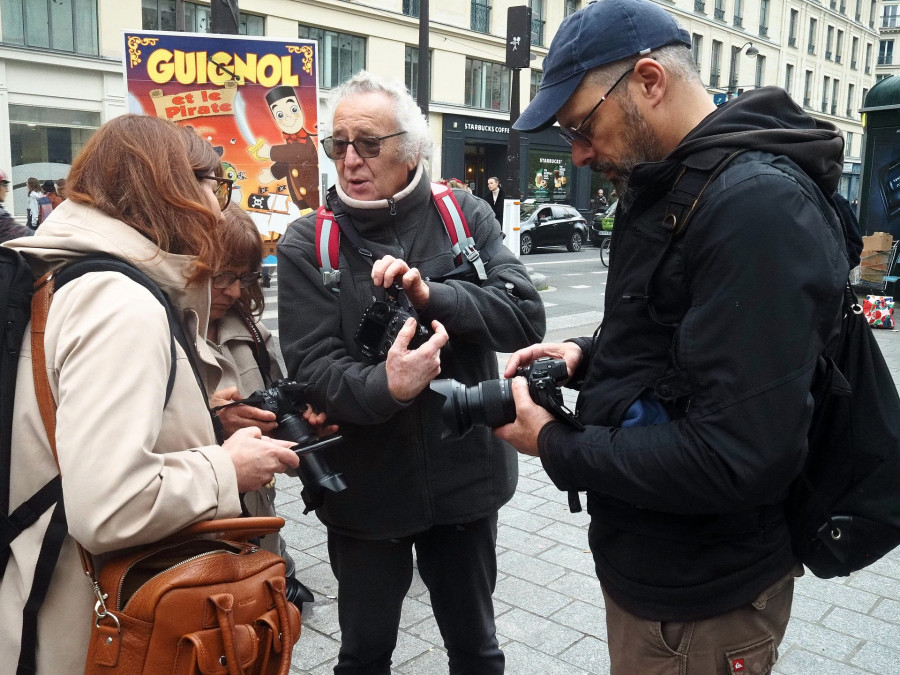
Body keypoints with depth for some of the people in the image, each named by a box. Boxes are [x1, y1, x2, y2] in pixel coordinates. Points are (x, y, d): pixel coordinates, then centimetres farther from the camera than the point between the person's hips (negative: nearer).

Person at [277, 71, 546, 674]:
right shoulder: (308, 244, -7)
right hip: (365, 487, 0)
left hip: (465, 476, 1)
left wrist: (432, 295, -26)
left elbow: (526, 316, -13)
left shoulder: (465, 216, -3)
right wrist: (385, 387, -34)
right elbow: (312, 366, -15)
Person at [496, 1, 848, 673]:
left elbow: (739, 456, -30)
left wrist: (556, 447, -19)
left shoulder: (761, 204, -25)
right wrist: (588, 356, -1)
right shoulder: (666, 186, 7)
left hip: (702, 600, -8)